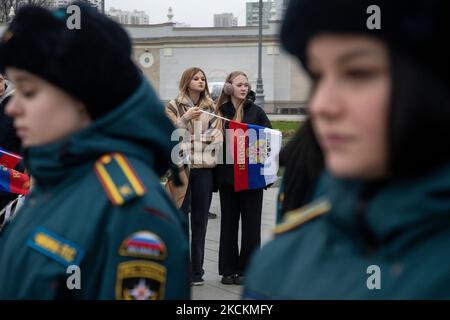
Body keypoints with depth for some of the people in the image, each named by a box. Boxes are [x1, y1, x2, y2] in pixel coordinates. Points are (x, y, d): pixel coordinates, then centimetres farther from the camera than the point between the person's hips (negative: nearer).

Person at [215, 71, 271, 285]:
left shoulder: (256, 112, 3)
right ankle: (228, 269, 14)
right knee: (228, 221, 7)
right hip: (227, 174, 1)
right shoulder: (220, 112, 5)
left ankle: (247, 269, 9)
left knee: (251, 222, 2)